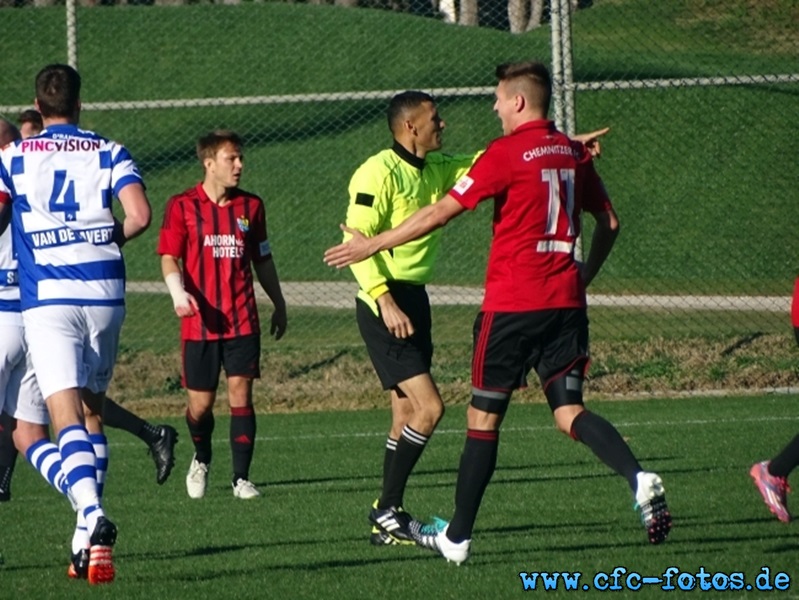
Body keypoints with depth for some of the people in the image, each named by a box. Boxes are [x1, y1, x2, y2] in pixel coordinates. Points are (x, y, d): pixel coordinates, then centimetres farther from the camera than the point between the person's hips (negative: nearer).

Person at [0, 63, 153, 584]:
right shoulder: (110, 152, 7)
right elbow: (140, 215, -6)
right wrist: (110, 240, 14)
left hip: (47, 297, -2)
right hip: (104, 293, 2)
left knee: (66, 413, -12)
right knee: (93, 409, 17)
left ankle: (94, 516, -34)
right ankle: (89, 534, 17)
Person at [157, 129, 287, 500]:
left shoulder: (250, 206, 9)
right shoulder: (182, 206, 0)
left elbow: (262, 260, 18)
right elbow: (169, 257, -3)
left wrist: (279, 305, 20)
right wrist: (179, 292, -21)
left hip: (242, 320, 2)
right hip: (200, 322, -2)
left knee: (240, 394, -8)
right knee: (200, 403, 4)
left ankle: (241, 477, -4)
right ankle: (201, 459, 34)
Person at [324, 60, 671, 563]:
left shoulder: (507, 152, -9)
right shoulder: (574, 154, 9)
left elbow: (441, 213, -8)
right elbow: (609, 222, 16)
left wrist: (373, 245, -1)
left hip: (511, 304, -5)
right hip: (565, 303, 5)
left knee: (484, 417, 5)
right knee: (569, 413, 4)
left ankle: (458, 536, 12)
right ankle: (638, 477, -23)